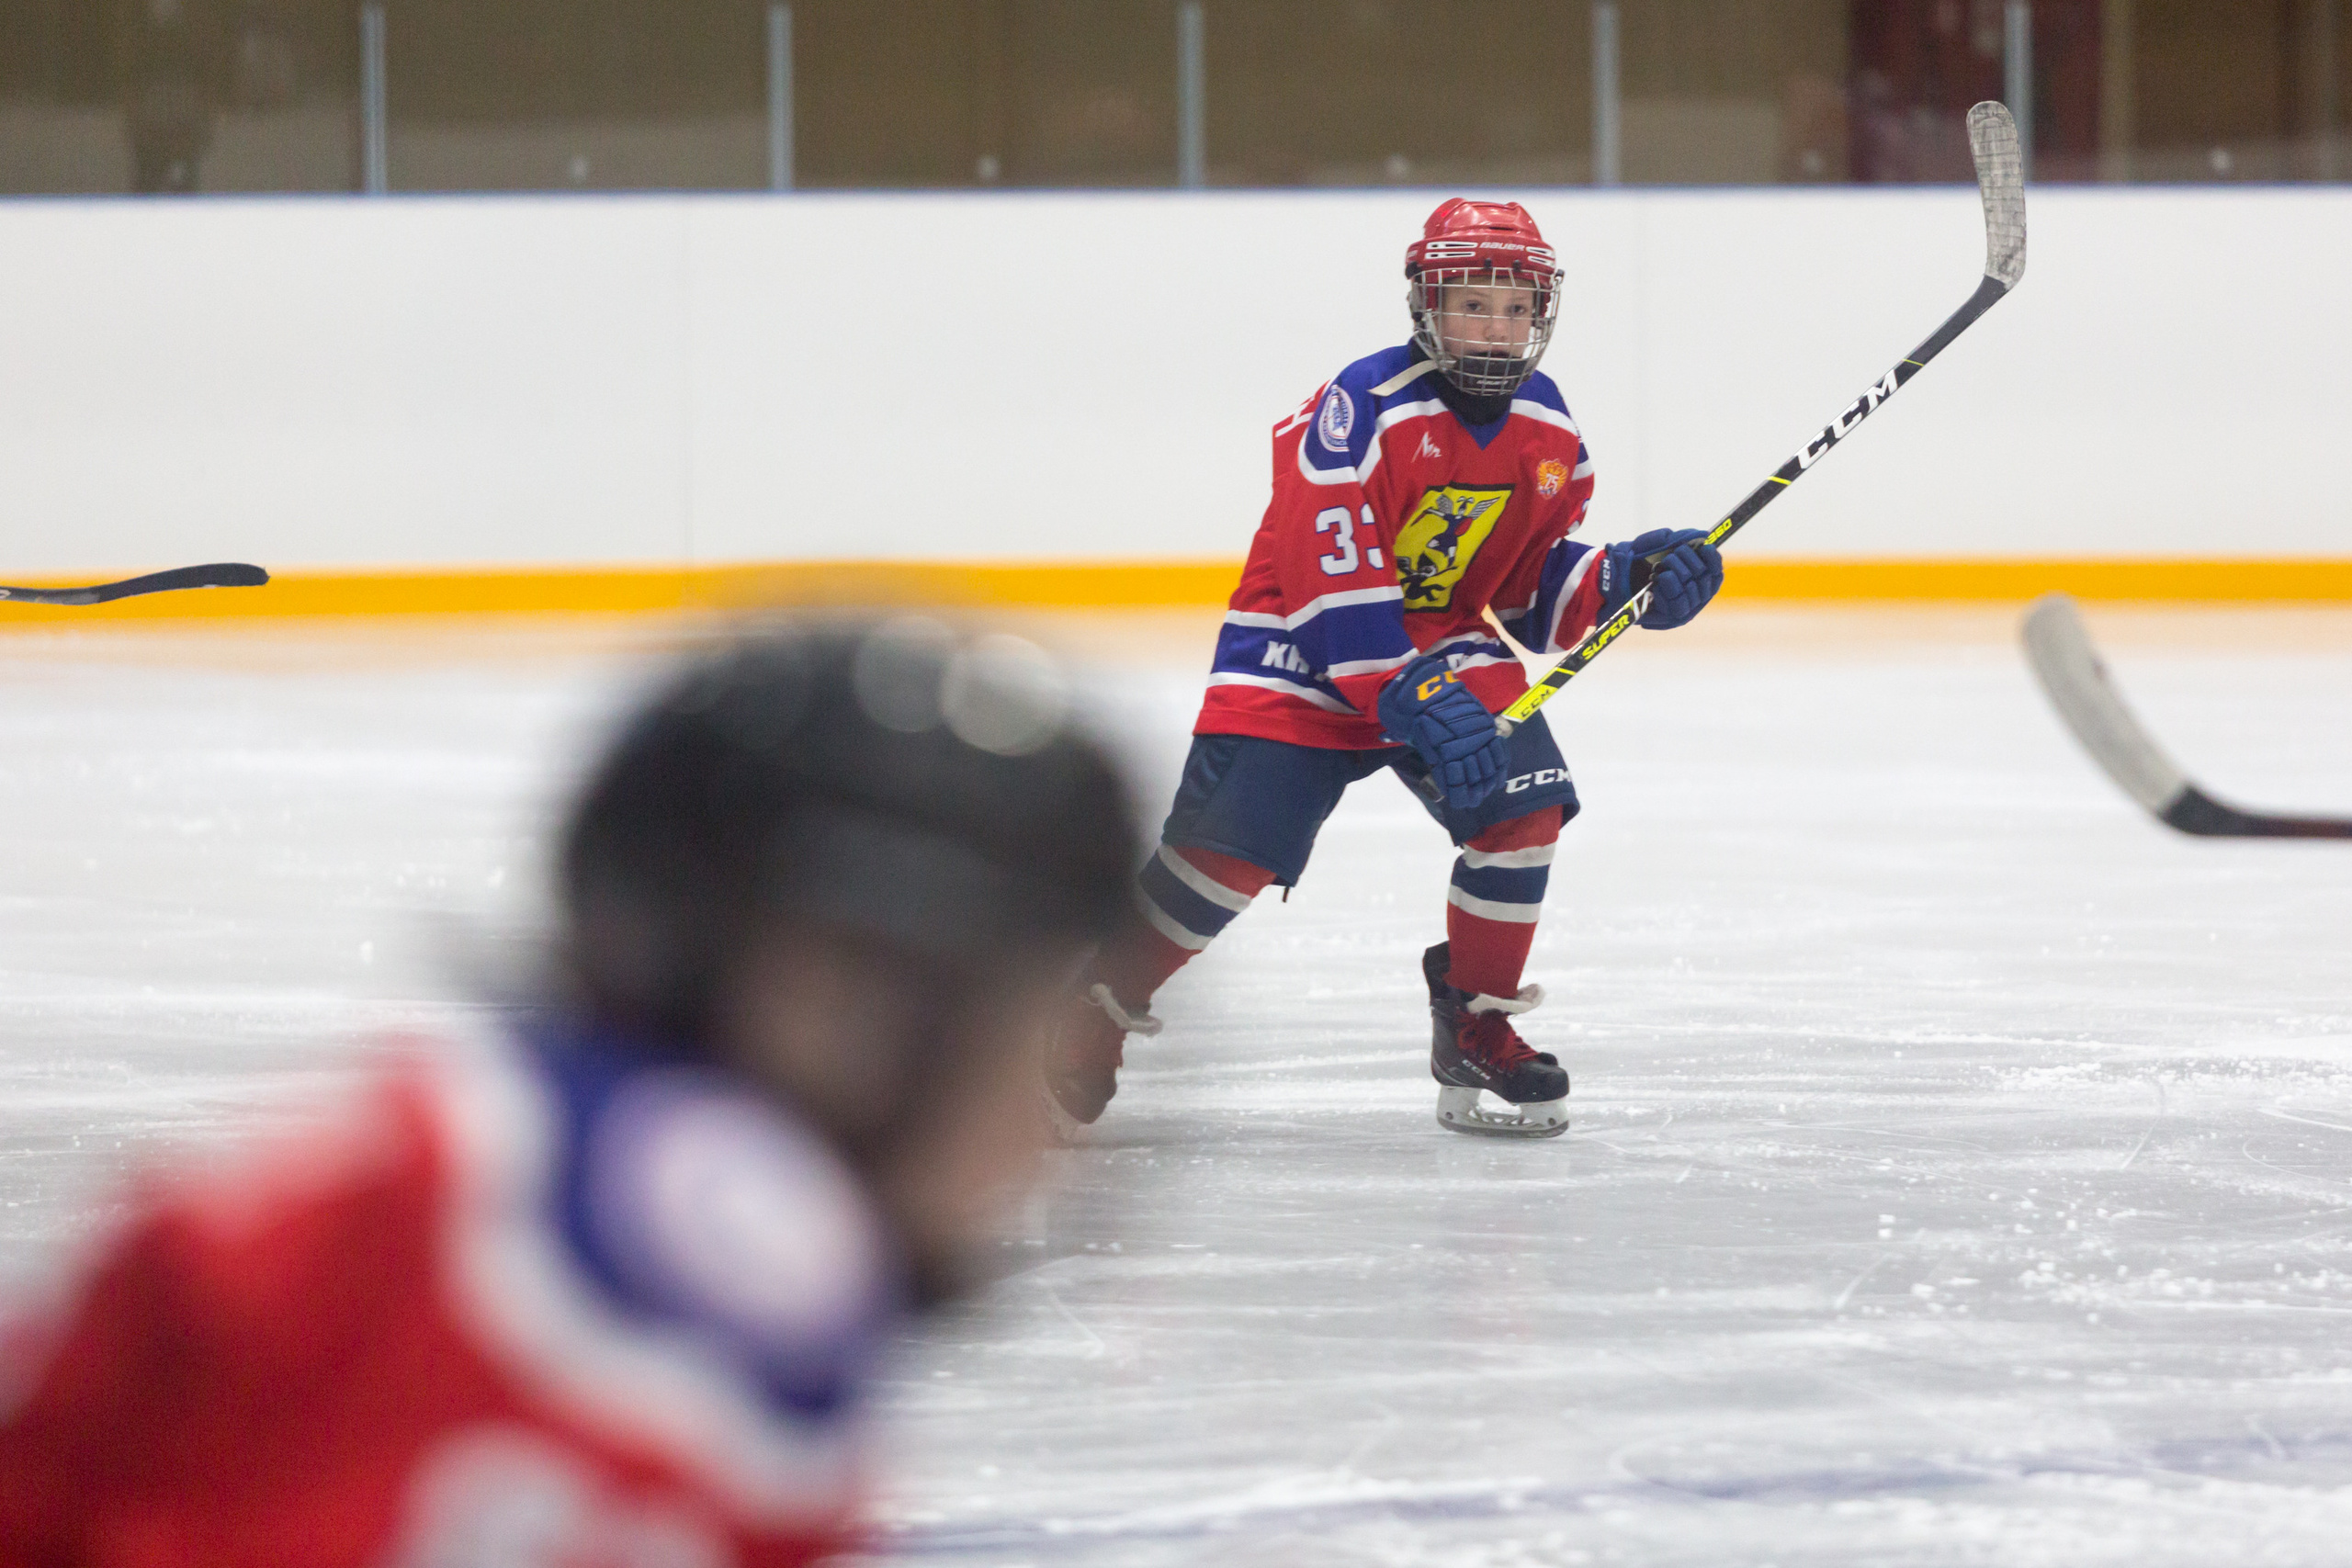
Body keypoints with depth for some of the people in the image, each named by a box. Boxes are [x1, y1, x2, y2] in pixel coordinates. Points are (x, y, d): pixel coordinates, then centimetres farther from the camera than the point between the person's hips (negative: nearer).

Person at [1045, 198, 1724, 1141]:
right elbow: (1335, 583, -26)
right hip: (1301, 652, -6)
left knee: (1524, 805, -16)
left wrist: (1625, 581, -10)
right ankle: (1091, 1018, 2)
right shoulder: (1363, 410, -22)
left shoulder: (1548, 434, 0)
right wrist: (1415, 708, -32)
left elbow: (1534, 589, 9)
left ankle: (1477, 1029, 1)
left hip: (1443, 642, 6)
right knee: (1230, 845, -16)